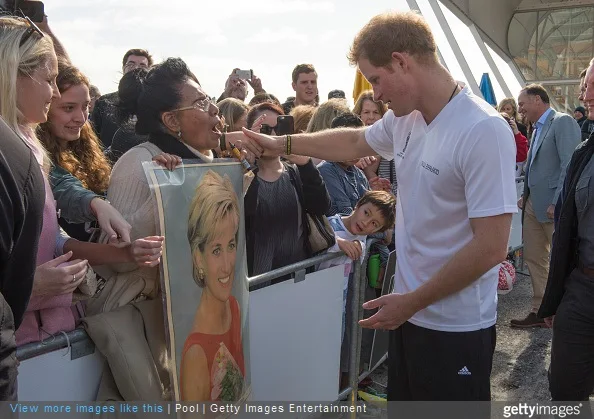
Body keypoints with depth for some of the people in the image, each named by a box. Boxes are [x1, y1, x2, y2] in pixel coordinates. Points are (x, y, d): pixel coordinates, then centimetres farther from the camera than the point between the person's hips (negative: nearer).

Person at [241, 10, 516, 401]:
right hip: (411, 313, 7)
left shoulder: (482, 130, -22)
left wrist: (411, 302, -16)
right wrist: (282, 144, 24)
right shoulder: (404, 118, 1)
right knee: (401, 398, 20)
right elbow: (355, 141, 22)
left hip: (455, 328, -7)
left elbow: (491, 247, -23)